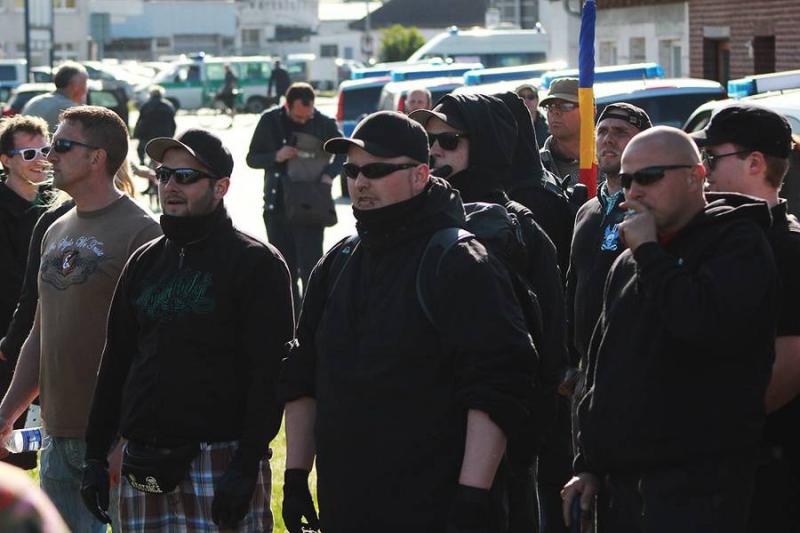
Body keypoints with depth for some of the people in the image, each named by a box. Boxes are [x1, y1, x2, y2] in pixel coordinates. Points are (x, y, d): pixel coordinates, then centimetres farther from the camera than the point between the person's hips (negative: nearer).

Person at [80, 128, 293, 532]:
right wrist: (96, 453, 13)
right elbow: (116, 361, 19)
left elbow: (269, 373, -11)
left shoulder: (257, 264, -4)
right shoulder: (144, 263, 16)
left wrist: (246, 466, -18)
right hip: (143, 465, 6)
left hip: (220, 465, -6)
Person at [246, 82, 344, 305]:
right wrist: (276, 157, -13)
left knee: (310, 267, -7)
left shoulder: (325, 123, -4)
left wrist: (330, 173, -8)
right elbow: (252, 158, 7)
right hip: (277, 206, 3)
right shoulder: (270, 121, 0)